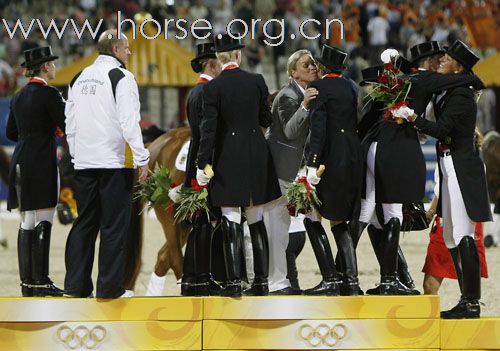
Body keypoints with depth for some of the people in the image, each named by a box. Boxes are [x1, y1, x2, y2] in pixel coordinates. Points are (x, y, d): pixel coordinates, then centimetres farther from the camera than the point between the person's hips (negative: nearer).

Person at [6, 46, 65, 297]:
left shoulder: (18, 97, 13)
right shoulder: (49, 94, -10)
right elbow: (68, 127, -13)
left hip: (20, 163, 8)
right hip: (42, 163, -7)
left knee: (27, 223, 9)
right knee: (43, 223, -6)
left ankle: (27, 281, 9)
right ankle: (41, 282, -7)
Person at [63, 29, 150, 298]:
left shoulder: (79, 79, 13)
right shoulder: (120, 77, -8)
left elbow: (70, 122, 16)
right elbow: (129, 122, -14)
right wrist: (141, 158, -10)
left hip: (83, 163, 6)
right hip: (114, 162, -6)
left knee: (84, 224, 11)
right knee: (114, 226, -2)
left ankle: (76, 284, 10)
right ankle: (110, 287, -2)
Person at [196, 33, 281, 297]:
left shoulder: (212, 87, -8)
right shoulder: (257, 81, 0)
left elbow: (208, 128, -11)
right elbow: (266, 120, 7)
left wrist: (203, 164, -8)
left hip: (229, 157, -3)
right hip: (257, 156, 3)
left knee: (231, 223, -1)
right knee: (257, 221, 11)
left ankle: (234, 282, -6)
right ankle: (261, 280, 12)